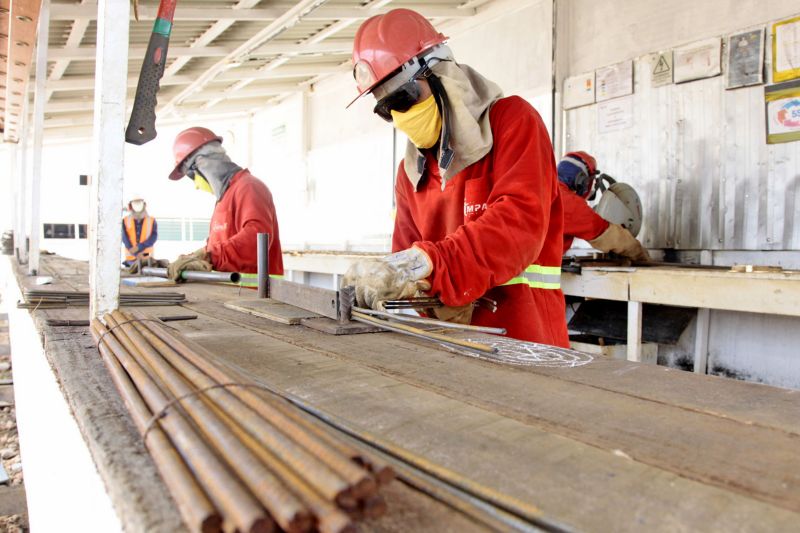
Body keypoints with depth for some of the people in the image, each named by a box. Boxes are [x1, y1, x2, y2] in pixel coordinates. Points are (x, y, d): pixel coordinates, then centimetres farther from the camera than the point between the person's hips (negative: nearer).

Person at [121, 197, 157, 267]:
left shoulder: (152, 221, 5)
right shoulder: (125, 221, 5)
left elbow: (153, 237, -8)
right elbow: (125, 239, -5)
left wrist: (138, 247, -21)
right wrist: (136, 254, -17)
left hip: (147, 258, 0)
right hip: (131, 258, 1)